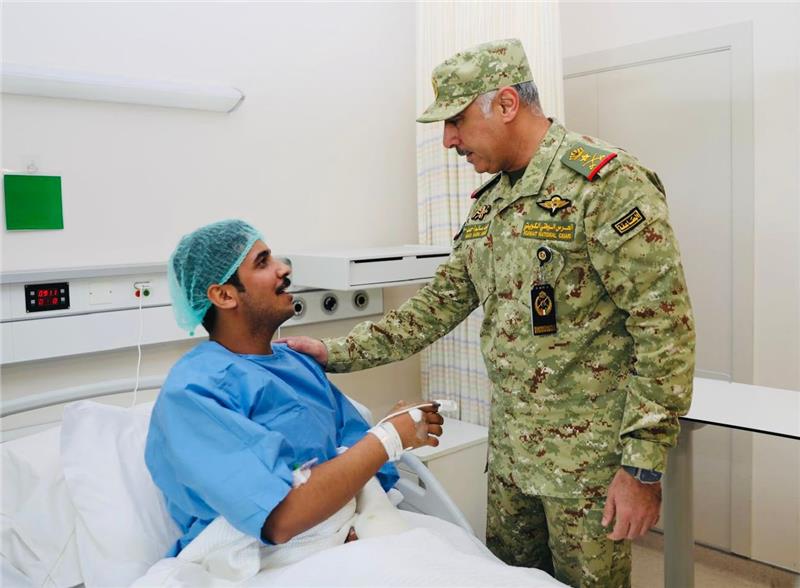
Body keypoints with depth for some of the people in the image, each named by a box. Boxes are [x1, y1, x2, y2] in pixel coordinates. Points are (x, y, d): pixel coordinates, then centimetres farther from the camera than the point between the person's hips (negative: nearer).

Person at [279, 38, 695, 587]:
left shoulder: (606, 182, -17)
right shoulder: (491, 202, 9)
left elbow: (665, 327, -19)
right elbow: (440, 304, 11)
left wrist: (644, 466, -18)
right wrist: (337, 352, 5)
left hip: (589, 461, -7)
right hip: (511, 455, 8)